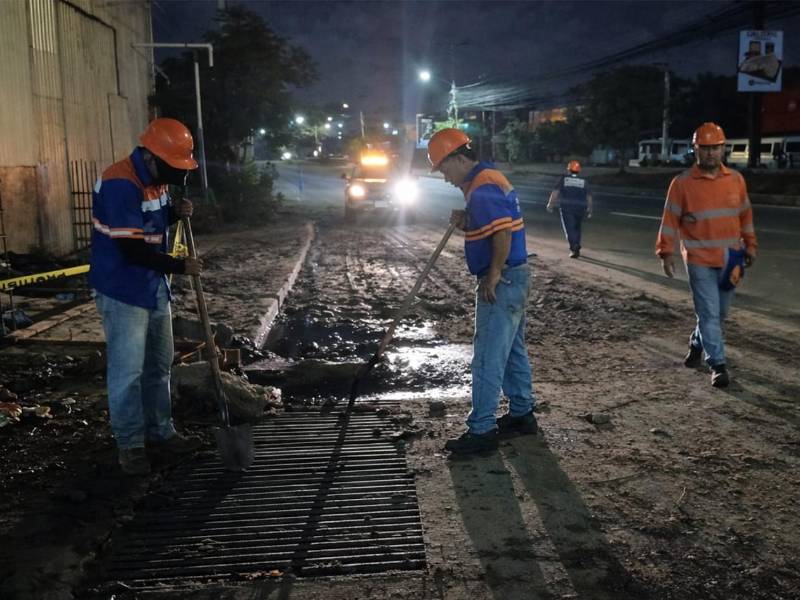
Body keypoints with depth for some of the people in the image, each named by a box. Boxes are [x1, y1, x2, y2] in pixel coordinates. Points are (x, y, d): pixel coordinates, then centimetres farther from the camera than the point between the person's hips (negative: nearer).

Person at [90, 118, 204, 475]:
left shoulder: (155, 178, 3)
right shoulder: (119, 185, -25)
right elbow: (133, 249, -26)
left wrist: (175, 213, -3)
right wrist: (180, 267, -16)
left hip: (154, 287, 9)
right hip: (122, 291, -9)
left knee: (159, 364, 16)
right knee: (128, 371, -2)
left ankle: (160, 431, 30)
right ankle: (130, 445, 11)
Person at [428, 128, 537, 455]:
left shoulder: (482, 188, -19)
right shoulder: (490, 178, 14)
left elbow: (503, 234, -28)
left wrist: (493, 277, -20)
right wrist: (465, 222, 3)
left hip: (502, 283, -11)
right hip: (514, 279, 11)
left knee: (487, 359, -5)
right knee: (513, 350, 19)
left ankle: (481, 430, 1)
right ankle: (521, 413, 30)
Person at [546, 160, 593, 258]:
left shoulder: (564, 179, 2)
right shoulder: (583, 181, 9)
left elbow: (555, 192, -8)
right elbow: (589, 197, 7)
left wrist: (550, 204, -5)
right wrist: (589, 210, 13)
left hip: (566, 207, -3)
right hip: (580, 208, 3)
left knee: (569, 229, -4)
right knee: (577, 228, 20)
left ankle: (574, 248, -21)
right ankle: (576, 248, 23)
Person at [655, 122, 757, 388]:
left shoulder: (736, 179, 5)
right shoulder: (682, 183, -6)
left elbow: (745, 215, 14)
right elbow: (670, 219, -5)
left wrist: (750, 245, 14)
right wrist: (666, 253, -7)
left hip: (730, 259, 4)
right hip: (699, 260, -4)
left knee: (719, 312, 15)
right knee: (709, 313, -5)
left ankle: (697, 344, 39)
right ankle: (718, 365, 1)